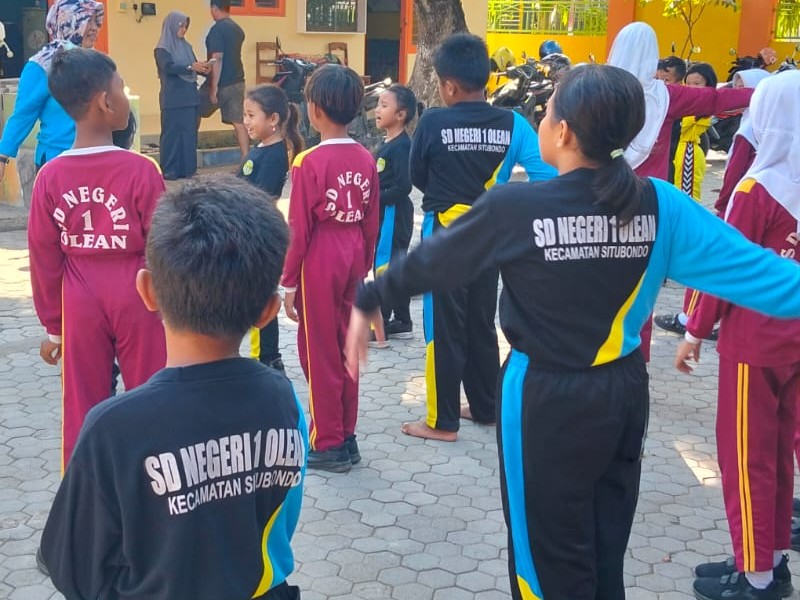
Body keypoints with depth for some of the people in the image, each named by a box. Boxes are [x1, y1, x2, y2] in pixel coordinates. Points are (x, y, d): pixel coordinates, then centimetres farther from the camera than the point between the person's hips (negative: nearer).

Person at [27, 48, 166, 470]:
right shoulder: (140, 170, -14)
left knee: (82, 410, 13)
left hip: (80, 305, 3)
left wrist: (53, 324, 11)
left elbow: (44, 258, 0)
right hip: (137, 299, -3)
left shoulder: (50, 177, -5)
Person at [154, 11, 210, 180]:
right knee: (172, 133, -4)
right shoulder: (162, 48, -5)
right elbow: (168, 68, -19)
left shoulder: (186, 46, 14)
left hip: (189, 97, 6)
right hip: (172, 99, -6)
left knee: (189, 133, 6)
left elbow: (193, 67, 14)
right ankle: (169, 170, 0)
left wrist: (203, 69, -8)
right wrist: (190, 67, -28)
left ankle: (187, 168, 12)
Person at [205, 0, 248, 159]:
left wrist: (214, 88, -19)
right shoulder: (238, 29, 12)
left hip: (223, 84, -7)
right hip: (238, 82, 7)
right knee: (239, 121, 4)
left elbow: (217, 59, -19)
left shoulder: (217, 29, -13)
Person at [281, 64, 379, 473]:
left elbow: (299, 229, -13)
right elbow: (371, 223, 6)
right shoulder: (366, 159, 1)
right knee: (346, 349, 16)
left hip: (319, 260, -6)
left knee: (320, 353, 5)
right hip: (353, 256, 6)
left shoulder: (310, 162, -16)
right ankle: (346, 438, 25)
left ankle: (328, 445, 14)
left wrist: (288, 283, -5)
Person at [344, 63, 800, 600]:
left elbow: (433, 262, -5)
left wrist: (368, 301, 9)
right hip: (625, 392, 5)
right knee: (606, 550, 23)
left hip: (549, 400, -4)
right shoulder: (661, 204, -8)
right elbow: (752, 267, -7)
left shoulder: (515, 207, -18)